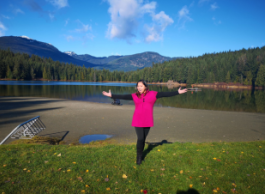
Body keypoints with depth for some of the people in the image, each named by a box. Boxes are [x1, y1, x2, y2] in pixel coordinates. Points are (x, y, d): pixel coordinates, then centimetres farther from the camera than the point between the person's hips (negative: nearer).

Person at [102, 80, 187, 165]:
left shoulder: (152, 94, 1)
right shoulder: (135, 96, 2)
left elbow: (165, 94, -2)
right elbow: (123, 97, -1)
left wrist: (178, 92, -5)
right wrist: (111, 95, -6)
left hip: (147, 122, 1)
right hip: (138, 121, -1)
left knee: (143, 139, 11)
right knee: (140, 139, -7)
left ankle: (140, 156, 30)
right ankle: (139, 157, 14)